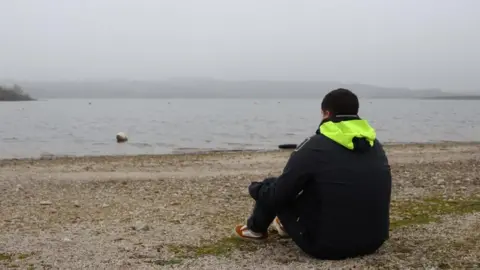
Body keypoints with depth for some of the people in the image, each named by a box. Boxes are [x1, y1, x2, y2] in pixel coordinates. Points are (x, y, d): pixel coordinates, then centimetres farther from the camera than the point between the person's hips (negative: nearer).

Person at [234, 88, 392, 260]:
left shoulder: (314, 147, -14)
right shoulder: (376, 145, 5)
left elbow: (276, 194, -8)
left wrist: (257, 189, 16)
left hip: (328, 245, -6)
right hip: (374, 241, 6)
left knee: (271, 191, 11)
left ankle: (256, 229, 38)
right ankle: (287, 225, 46)